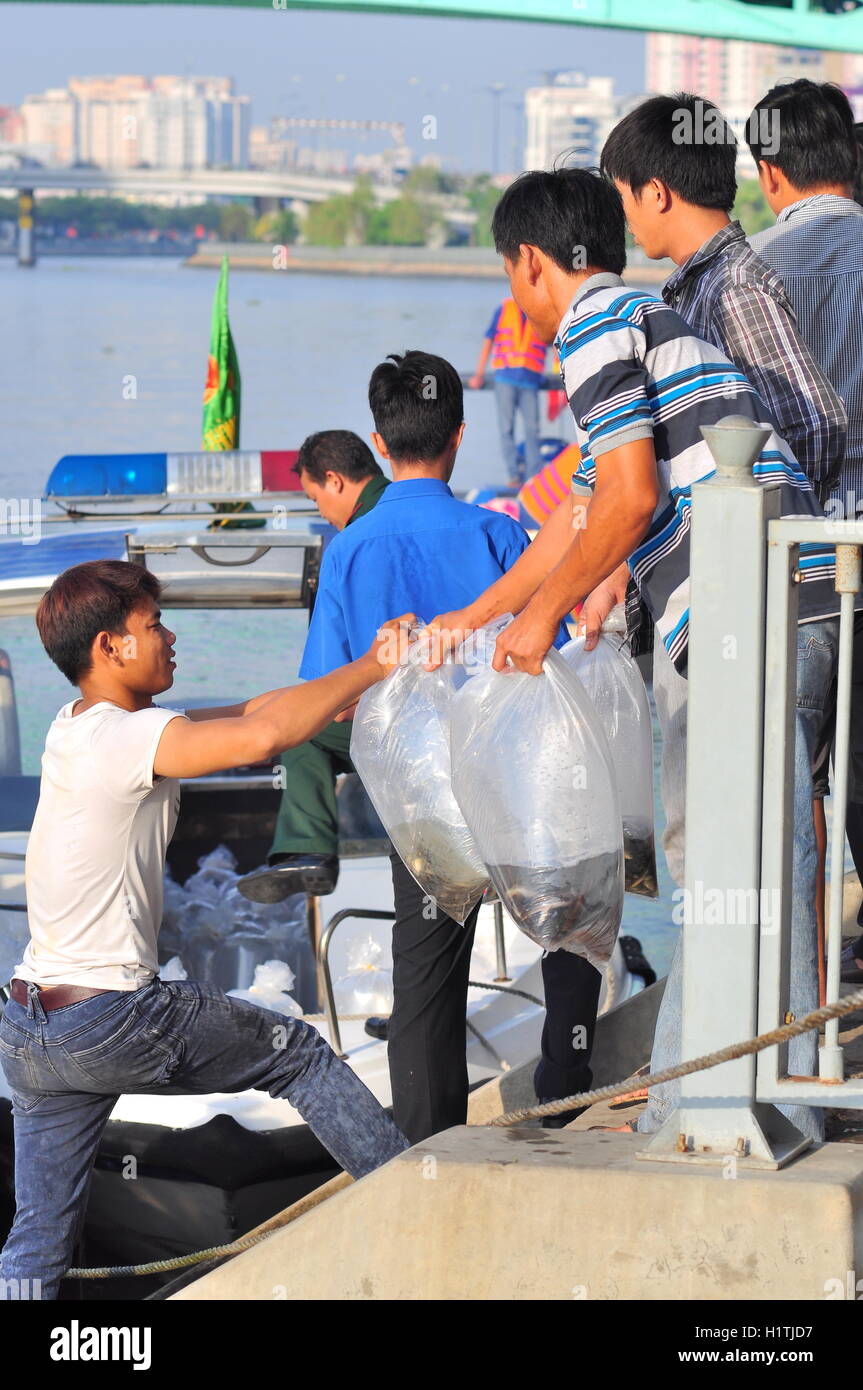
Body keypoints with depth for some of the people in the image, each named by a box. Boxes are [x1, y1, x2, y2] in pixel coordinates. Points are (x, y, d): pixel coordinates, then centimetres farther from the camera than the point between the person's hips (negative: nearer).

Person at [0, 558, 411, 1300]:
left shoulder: (77, 729, 13)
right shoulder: (124, 739, -16)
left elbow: (245, 714, 15)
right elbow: (262, 736, -30)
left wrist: (367, 680, 8)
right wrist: (371, 668, -16)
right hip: (113, 1023, -8)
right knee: (299, 1052, 13)